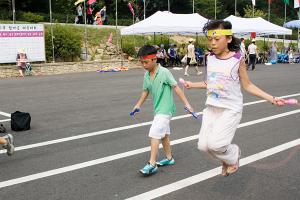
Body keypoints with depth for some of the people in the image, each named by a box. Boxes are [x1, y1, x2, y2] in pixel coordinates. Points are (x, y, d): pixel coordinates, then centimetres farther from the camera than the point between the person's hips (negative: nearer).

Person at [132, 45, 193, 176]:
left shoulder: (164, 72, -17)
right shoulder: (146, 75, 3)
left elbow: (176, 87, -14)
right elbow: (146, 91, 16)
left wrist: (186, 103, -13)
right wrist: (138, 105, 15)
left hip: (165, 109, -8)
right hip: (158, 109, 8)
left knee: (154, 134, -13)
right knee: (164, 134, 18)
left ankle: (152, 164, -8)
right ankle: (169, 158, 34)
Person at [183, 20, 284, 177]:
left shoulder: (237, 59, -12)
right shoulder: (210, 58, 2)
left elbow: (247, 85, -5)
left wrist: (271, 98, -11)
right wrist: (192, 85, 25)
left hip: (231, 109, -5)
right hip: (211, 107, 5)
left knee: (215, 144, -18)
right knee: (203, 145, 1)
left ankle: (233, 155, 18)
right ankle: (226, 159, 32)